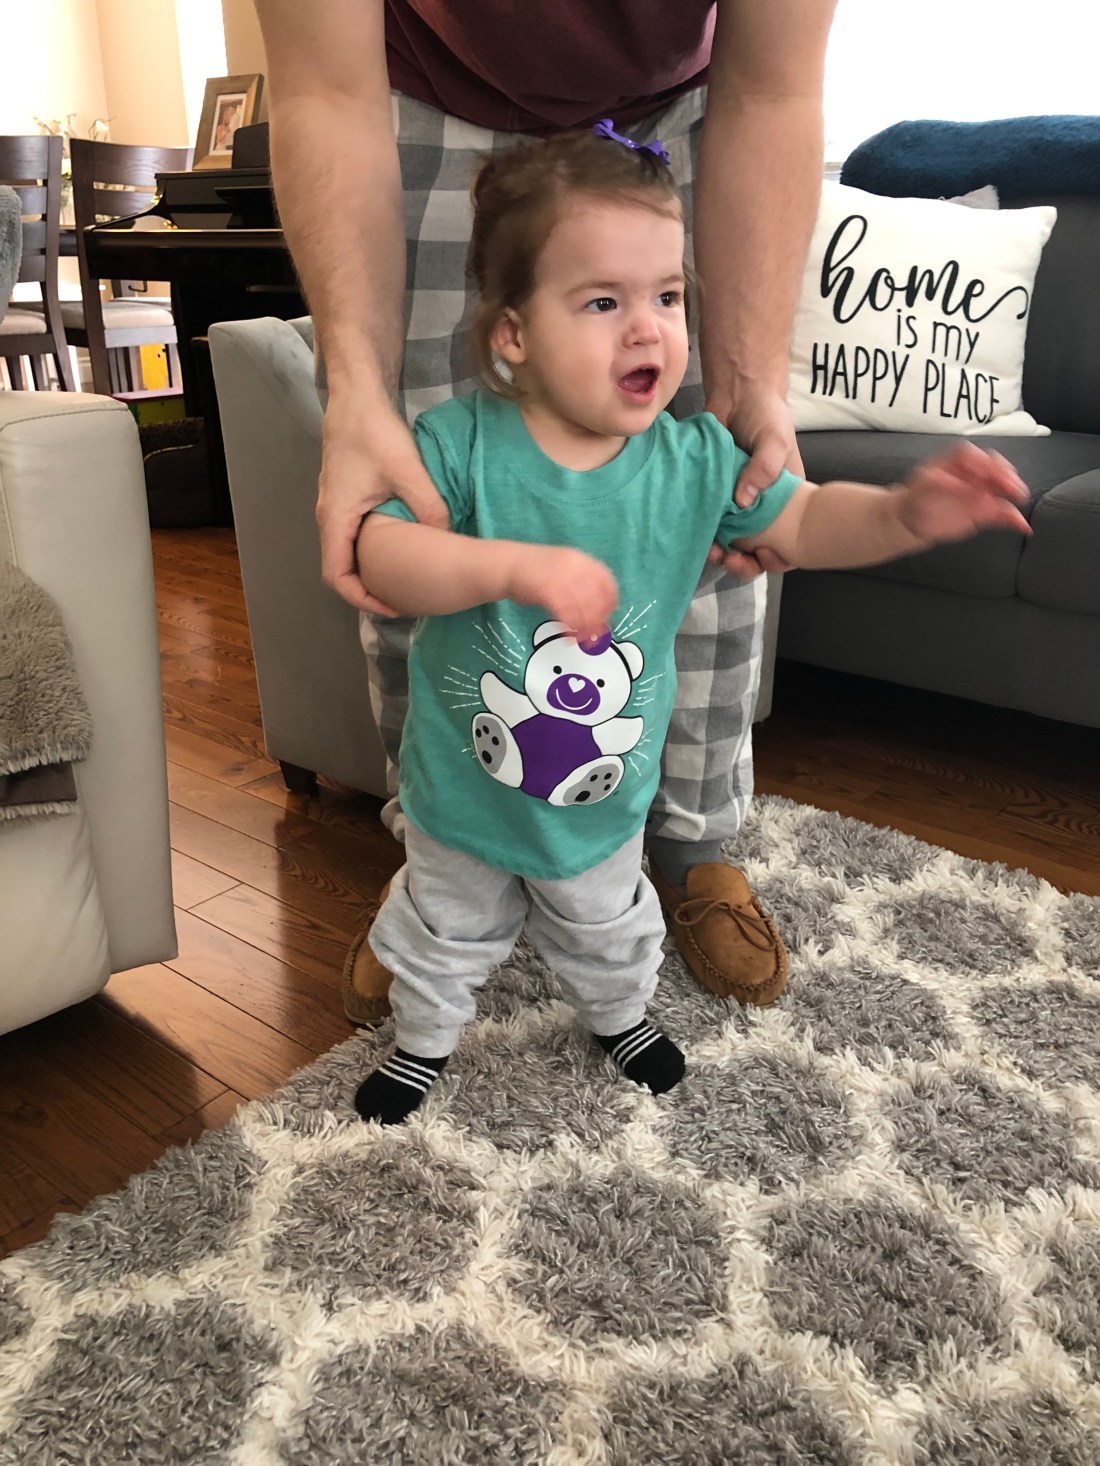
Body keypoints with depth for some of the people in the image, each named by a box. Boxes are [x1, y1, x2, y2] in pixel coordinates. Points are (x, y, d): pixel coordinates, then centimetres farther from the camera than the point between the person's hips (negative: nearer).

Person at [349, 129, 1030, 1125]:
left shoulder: (694, 457, -15)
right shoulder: (462, 443, -23)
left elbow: (803, 522, -6)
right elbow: (379, 557, -33)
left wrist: (907, 514, -25)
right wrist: (512, 564, -48)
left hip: (606, 795, 2)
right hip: (463, 786, -1)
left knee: (607, 930, 29)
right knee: (446, 931, 25)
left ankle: (619, 1015, 62)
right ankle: (425, 1037, 55)